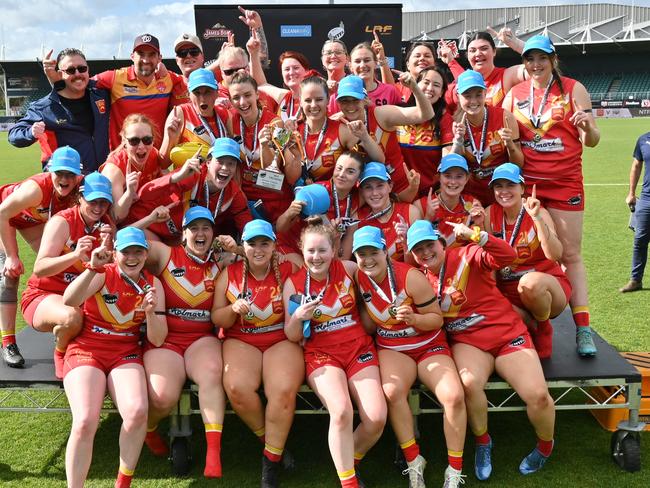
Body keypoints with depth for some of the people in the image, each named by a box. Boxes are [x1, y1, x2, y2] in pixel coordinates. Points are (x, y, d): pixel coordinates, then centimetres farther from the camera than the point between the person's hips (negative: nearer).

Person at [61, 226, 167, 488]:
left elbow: (157, 340, 2)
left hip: (126, 355, 2)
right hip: (86, 351, -2)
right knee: (85, 422, -27)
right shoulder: (104, 274, -2)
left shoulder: (152, 284, 7)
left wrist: (151, 312, -16)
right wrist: (92, 268, -36)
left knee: (137, 411, -27)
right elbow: (69, 301, -23)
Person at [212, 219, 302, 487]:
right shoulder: (230, 274, 5)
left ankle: (271, 460, -6)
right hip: (241, 340, 1)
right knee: (237, 387, -29)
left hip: (282, 340, -1)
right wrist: (233, 309, -13)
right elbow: (216, 318, 6)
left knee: (284, 391, -30)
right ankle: (270, 440, 1)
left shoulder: (289, 270, 1)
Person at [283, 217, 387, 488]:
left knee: (377, 418, -16)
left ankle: (349, 461, 15)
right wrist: (297, 318, -18)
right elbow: (292, 337, 0)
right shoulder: (293, 283, -3)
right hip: (321, 353, -1)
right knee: (341, 412, -29)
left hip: (359, 348, 2)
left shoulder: (348, 269, -2)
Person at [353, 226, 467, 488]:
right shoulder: (358, 278, -6)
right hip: (392, 348, 2)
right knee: (392, 391, -32)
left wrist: (413, 318, -29)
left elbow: (437, 319, -11)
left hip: (429, 345, -2)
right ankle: (413, 462, -11)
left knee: (453, 396, -26)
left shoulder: (411, 277, -17)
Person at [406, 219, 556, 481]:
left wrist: (475, 235, -35)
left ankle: (545, 445, 17)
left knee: (538, 395, -18)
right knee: (469, 382, -32)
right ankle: (482, 442, -2)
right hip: (467, 340, 2)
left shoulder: (467, 255, -6)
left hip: (507, 333, -2)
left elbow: (507, 255, -22)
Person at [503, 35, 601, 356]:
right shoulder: (514, 94, 8)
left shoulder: (573, 89, 2)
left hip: (565, 183, -2)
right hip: (525, 182, 2)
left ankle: (583, 328, 1)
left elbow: (590, 141, 1)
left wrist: (588, 128, -22)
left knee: (570, 255, -1)